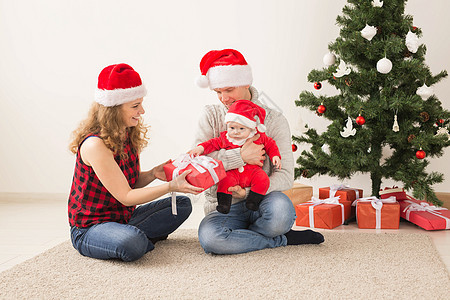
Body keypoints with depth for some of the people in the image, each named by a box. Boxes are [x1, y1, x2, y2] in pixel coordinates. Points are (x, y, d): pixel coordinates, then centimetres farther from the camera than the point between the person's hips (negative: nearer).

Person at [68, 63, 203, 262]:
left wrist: (153, 174, -11)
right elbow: (125, 196, -23)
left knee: (182, 204, 7)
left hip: (123, 217, 9)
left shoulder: (128, 135, 3)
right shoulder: (95, 144, -24)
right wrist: (171, 186, -25)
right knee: (132, 244, -39)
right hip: (89, 228, -8)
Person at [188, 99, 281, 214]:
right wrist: (200, 148, -6)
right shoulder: (225, 138, 4)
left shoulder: (259, 137, 4)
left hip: (253, 171, 0)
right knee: (226, 180, -29)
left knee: (262, 179, -26)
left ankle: (253, 200, -11)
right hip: (233, 172, 0)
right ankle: (224, 203, -16)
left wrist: (275, 156, 2)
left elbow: (270, 144, 15)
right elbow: (213, 143, 10)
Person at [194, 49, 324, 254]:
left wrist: (250, 191, -25)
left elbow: (285, 175, -8)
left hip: (260, 201, -1)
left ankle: (241, 235, -5)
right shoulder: (211, 115, 5)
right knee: (209, 237, -33)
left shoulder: (274, 120, 0)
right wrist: (241, 157, -22)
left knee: (281, 209, -37)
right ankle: (283, 240, -12)